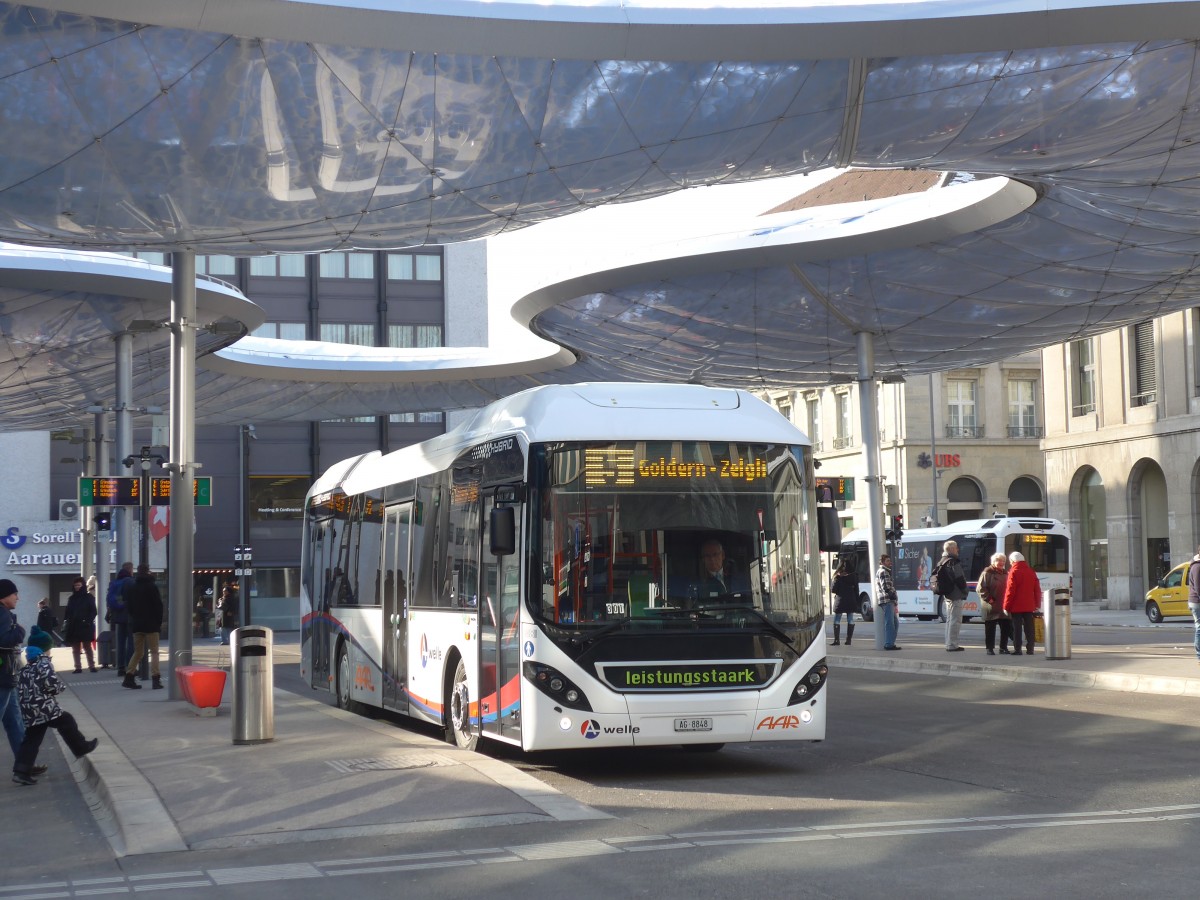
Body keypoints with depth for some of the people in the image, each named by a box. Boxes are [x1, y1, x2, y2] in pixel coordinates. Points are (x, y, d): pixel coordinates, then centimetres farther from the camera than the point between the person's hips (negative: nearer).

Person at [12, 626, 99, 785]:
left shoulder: (25, 668, 17)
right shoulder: (44, 663, -8)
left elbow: (21, 688, 20)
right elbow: (51, 683, -18)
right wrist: (61, 687, 1)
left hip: (29, 711, 7)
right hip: (45, 708, -7)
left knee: (31, 740, 6)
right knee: (67, 723, 13)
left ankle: (21, 771, -1)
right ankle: (82, 748, 27)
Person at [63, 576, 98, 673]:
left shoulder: (89, 597, 1)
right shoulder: (71, 598, 13)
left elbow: (93, 612, -2)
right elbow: (68, 613, 12)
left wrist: (88, 621, -15)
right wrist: (67, 623, 0)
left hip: (85, 626, -4)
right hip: (73, 627, 4)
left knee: (87, 647, -3)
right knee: (75, 649, 4)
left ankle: (92, 666, -1)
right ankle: (78, 667, 7)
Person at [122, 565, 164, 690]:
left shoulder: (130, 588, 10)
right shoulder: (152, 587, -7)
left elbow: (128, 607, 12)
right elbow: (158, 606, -9)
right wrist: (159, 622, 0)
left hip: (136, 624, 5)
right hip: (151, 624, -5)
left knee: (137, 652, 13)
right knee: (154, 651, -1)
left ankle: (129, 678, 5)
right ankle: (156, 679, -10)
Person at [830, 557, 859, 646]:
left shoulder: (838, 577, -10)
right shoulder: (854, 576, 0)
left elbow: (833, 589, -8)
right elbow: (856, 590, 5)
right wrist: (857, 602, 11)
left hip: (840, 601, -3)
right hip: (851, 601, 3)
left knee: (837, 620, 3)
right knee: (850, 620, 7)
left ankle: (837, 640, -3)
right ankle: (848, 639, 4)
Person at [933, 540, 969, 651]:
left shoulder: (941, 562, 14)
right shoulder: (953, 562, -14)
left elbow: (933, 578, 16)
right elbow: (960, 579, -19)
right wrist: (964, 590, -4)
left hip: (946, 595, 9)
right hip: (955, 595, -9)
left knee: (949, 619, 16)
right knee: (955, 620, -7)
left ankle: (949, 644, 19)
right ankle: (952, 645, -8)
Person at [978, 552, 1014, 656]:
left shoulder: (1005, 573, 18)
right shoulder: (987, 573, -4)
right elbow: (981, 588, -10)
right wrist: (989, 599, -16)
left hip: (1004, 606, 6)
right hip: (992, 607, -6)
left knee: (1006, 627, 7)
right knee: (990, 628, -1)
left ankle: (1003, 647, 17)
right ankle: (990, 648, 4)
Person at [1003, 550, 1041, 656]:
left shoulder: (1014, 572, -10)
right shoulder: (1031, 572, 9)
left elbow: (1010, 591, -13)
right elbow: (1037, 590, 11)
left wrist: (1006, 606, -9)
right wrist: (1037, 604, 17)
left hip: (1016, 607, -5)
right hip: (1029, 606, 5)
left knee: (1017, 628, -2)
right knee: (1029, 628, 9)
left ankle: (1017, 649, -4)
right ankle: (1030, 649, 9)